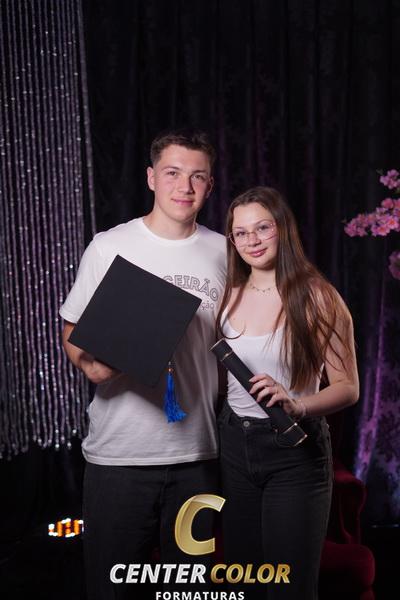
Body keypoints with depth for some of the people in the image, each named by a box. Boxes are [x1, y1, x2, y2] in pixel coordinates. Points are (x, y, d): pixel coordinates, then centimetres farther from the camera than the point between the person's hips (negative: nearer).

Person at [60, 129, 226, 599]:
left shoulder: (222, 252, 5)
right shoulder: (109, 247, -3)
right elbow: (72, 330, 2)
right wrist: (89, 363, -19)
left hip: (198, 451, 3)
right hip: (119, 452, -2)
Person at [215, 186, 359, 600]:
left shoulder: (316, 296, -11)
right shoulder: (231, 294, 5)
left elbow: (348, 387, -11)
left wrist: (296, 405, -28)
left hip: (294, 449, -5)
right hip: (234, 445, 5)